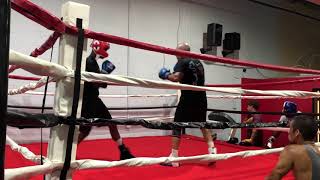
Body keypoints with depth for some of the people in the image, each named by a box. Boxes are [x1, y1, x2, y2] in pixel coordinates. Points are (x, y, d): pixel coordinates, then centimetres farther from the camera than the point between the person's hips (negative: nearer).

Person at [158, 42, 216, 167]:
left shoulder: (182, 62, -6)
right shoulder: (198, 62, 17)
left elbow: (176, 78, -20)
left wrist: (167, 75, -2)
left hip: (188, 99, -7)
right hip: (201, 99, 7)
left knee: (177, 126, 1)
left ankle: (173, 158, 1)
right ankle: (212, 149, 13)